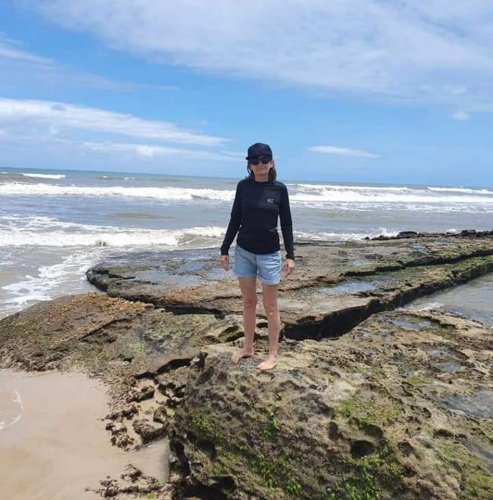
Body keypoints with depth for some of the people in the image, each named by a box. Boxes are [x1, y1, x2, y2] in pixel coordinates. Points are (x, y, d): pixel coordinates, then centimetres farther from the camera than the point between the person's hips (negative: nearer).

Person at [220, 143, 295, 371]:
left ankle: (272, 354, 18)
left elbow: (286, 223, -2)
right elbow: (235, 219, 4)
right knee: (248, 301, 14)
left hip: (269, 253, -3)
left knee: (270, 305, 5)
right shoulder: (243, 186, -1)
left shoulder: (279, 189, -6)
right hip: (243, 251, 3)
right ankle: (248, 347, 29)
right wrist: (225, 249, 4)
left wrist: (290, 255, -5)